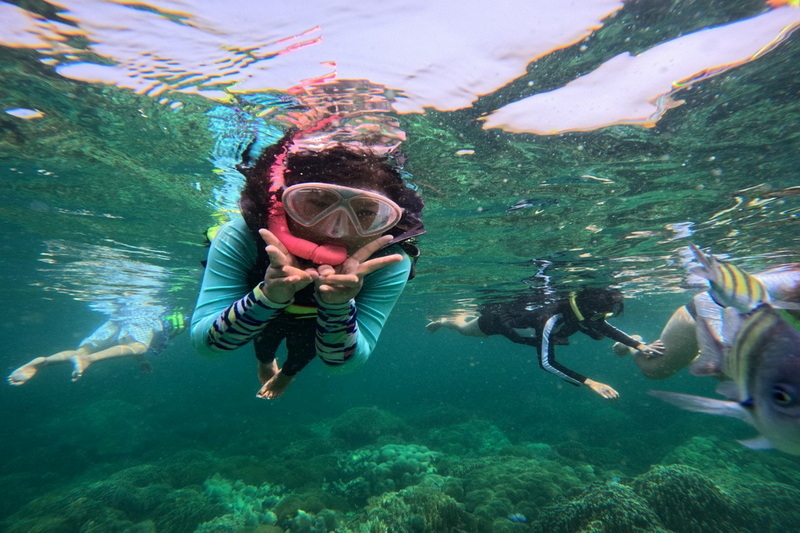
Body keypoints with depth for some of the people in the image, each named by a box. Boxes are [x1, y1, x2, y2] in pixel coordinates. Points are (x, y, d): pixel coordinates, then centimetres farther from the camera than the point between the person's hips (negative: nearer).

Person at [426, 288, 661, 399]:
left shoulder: (584, 315, -25)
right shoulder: (553, 319, -46)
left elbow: (610, 330, -10)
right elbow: (546, 362, -51)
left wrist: (640, 345, -26)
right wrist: (589, 383, -54)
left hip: (518, 306, 7)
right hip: (497, 317, -7)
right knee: (463, 328, 24)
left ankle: (467, 314, 67)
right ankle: (442, 320, 53)